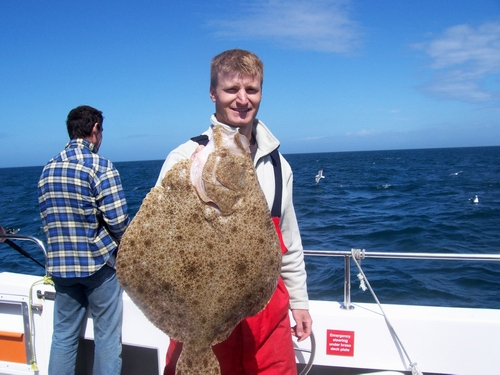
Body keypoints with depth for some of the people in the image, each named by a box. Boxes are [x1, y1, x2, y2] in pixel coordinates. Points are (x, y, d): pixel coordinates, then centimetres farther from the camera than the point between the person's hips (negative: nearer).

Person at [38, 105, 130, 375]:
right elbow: (118, 219, -17)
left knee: (63, 336, 16)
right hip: (98, 262, -5)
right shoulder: (100, 166, -13)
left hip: (60, 265, 6)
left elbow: (46, 219, 9)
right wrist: (117, 244, 3)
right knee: (107, 337, 8)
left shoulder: (48, 168, 7)